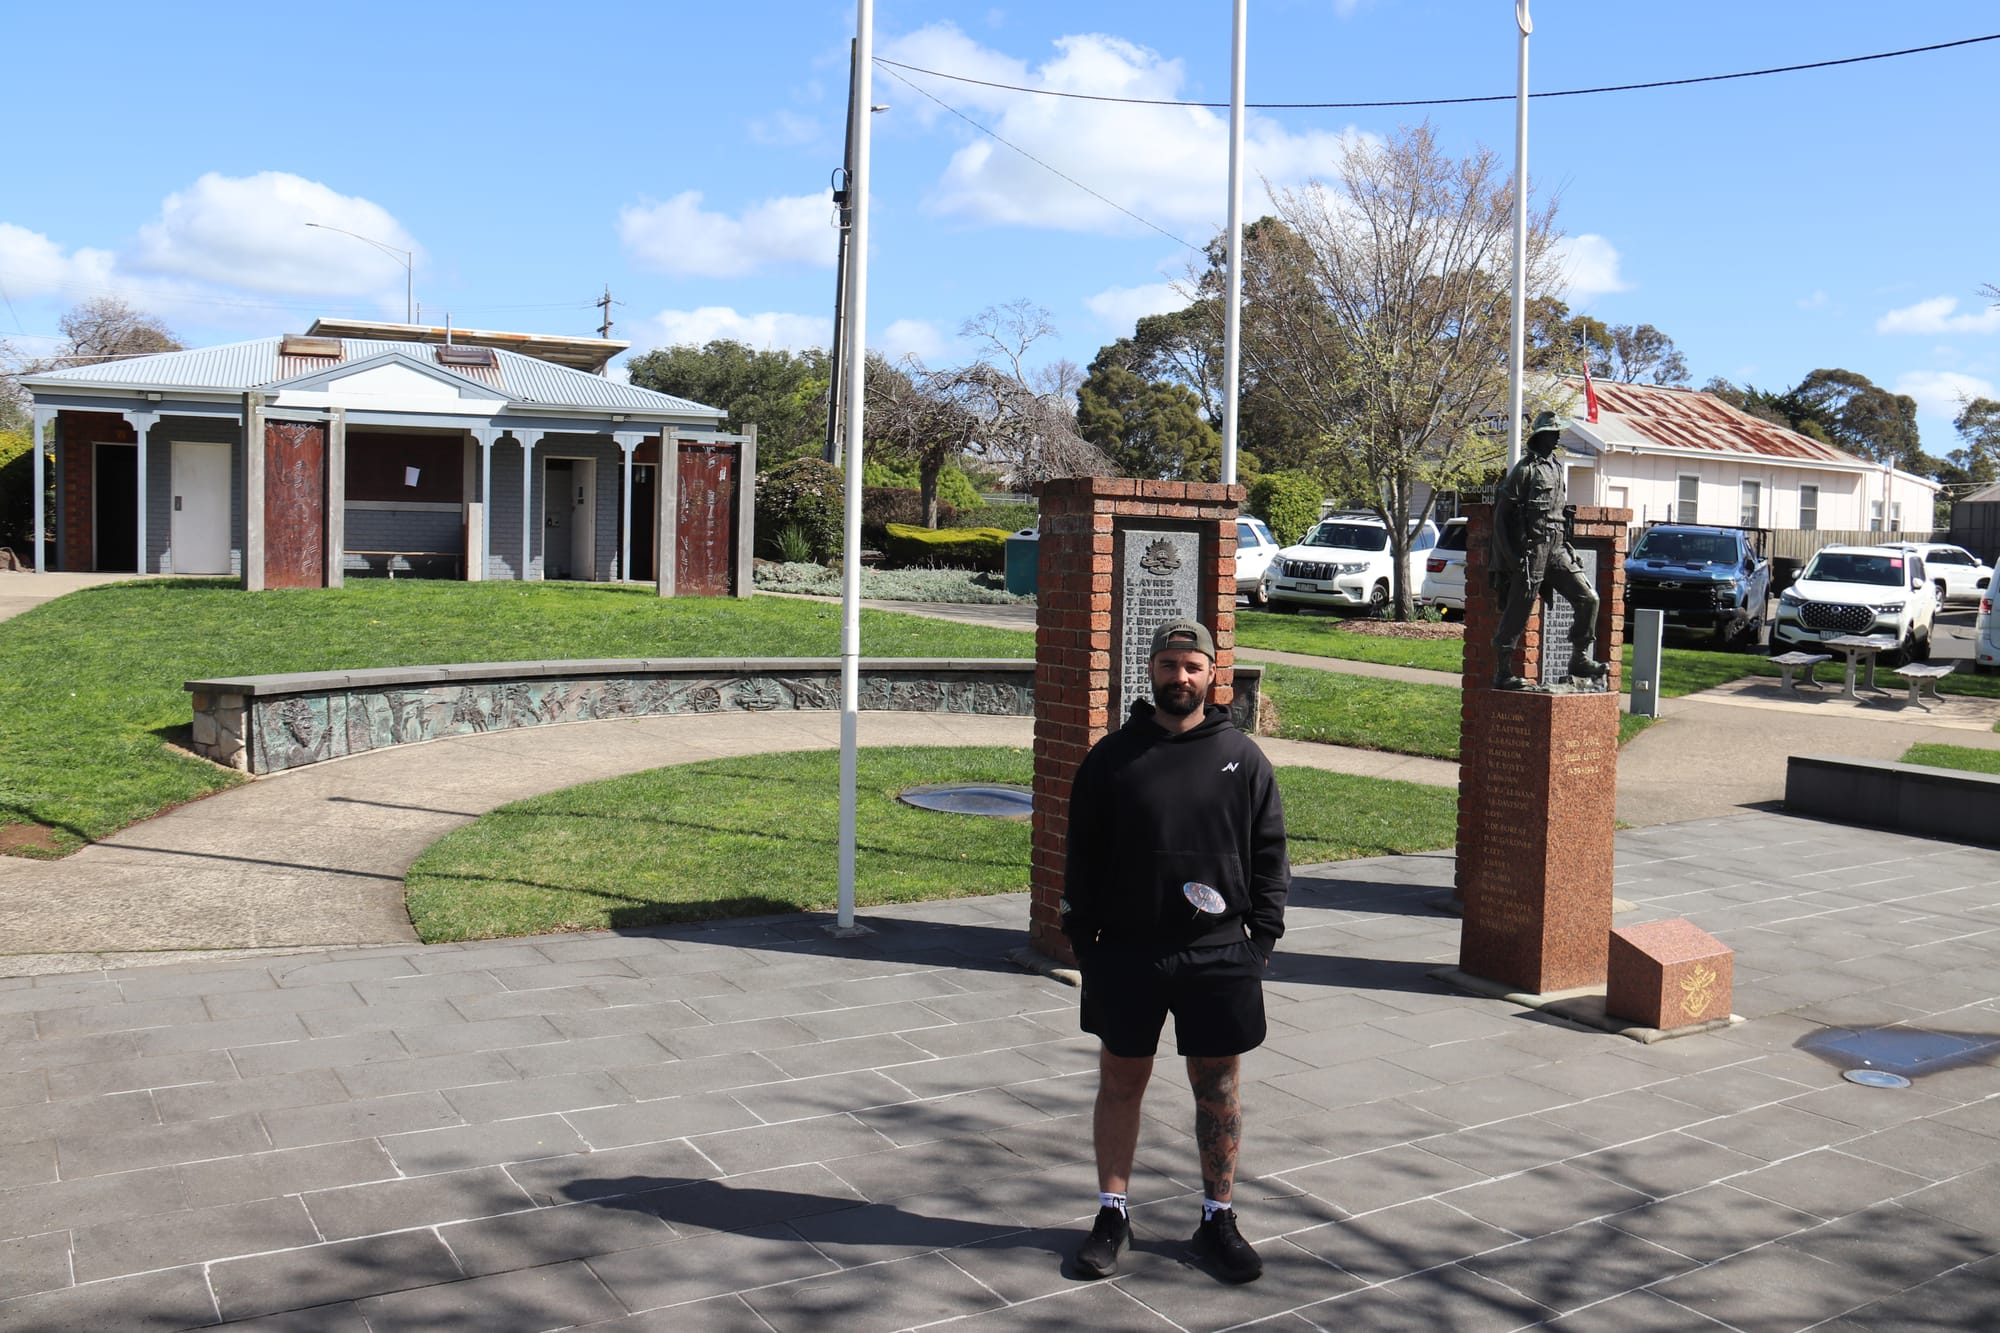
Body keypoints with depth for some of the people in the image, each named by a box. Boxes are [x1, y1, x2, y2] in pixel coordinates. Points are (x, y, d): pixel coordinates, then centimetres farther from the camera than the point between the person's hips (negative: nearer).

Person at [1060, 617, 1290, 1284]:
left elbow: (1269, 854, 6)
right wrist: (1082, 936, -2)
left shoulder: (1242, 758, 4)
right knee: (1120, 1082, 10)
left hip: (1218, 955, 0)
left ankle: (1218, 1218, 24)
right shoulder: (1112, 755, 2)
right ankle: (1111, 1215, 24)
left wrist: (1261, 935, -1)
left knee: (1218, 1087, 9)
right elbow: (1083, 855, 5)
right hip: (1125, 953, 0)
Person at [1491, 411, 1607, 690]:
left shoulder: (1557, 467, 17)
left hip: (1556, 549, 8)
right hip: (1530, 550, -8)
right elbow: (1501, 512, -10)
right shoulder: (1525, 468, -7)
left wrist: (1568, 547, 19)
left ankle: (1580, 660, 9)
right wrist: (1511, 557, -15)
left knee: (1588, 599, 1)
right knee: (1517, 614, -3)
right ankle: (1502, 674, 5)